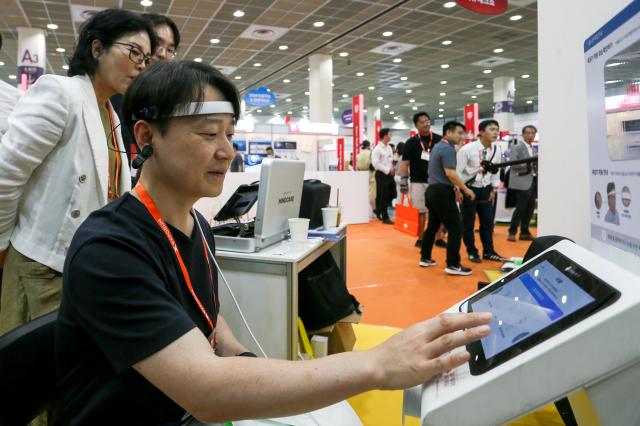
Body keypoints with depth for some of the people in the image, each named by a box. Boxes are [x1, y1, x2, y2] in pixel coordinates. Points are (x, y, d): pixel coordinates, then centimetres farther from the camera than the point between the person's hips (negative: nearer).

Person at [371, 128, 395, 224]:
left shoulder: (389, 148, 13)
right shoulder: (377, 149, -11)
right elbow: (375, 163, -18)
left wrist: (392, 169, 2)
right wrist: (387, 170, -17)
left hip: (389, 174, 8)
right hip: (382, 174, -7)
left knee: (390, 195, 10)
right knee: (383, 196, -1)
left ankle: (378, 210, 30)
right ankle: (385, 217, 7)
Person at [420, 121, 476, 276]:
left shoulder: (438, 146, 18)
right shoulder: (448, 148, -13)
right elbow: (450, 173, -23)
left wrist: (455, 189, 24)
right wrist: (465, 189, -14)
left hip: (433, 190, 10)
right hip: (442, 192, -10)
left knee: (432, 225, 16)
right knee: (455, 228, -6)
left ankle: (425, 258, 22)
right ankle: (453, 265, -5)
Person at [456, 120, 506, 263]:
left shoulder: (497, 150, -2)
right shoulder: (467, 149, -18)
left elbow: (496, 170, 9)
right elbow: (458, 171, -15)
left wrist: (494, 189, 9)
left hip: (485, 189, 5)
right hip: (469, 188, -5)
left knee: (488, 221, 10)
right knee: (468, 222, 3)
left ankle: (488, 251, 23)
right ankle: (472, 252, 18)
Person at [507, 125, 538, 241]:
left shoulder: (533, 149, 17)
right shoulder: (517, 147, -6)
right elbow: (513, 164, -16)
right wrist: (530, 161, -20)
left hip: (533, 181, 8)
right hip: (523, 182, -8)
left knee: (530, 208, 9)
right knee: (520, 208, -6)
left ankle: (525, 232, 18)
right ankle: (512, 232, 5)